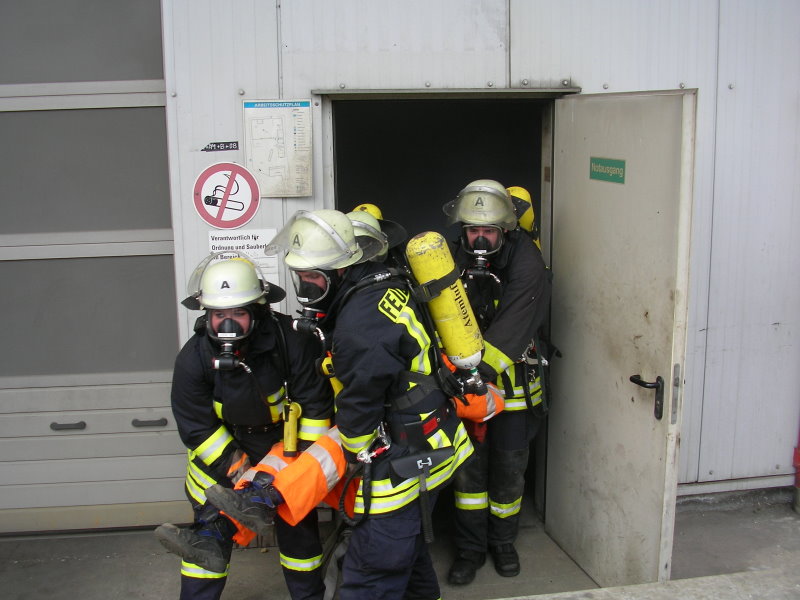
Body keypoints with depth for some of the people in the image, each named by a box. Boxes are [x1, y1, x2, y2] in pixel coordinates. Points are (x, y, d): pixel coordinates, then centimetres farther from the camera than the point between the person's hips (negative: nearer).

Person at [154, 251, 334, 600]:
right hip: (221, 452, 0)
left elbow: (314, 404, -14)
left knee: (298, 524, 10)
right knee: (213, 528, 0)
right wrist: (238, 471, -18)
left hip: (283, 442, 0)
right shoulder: (193, 359, -22)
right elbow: (197, 428, -15)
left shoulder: (290, 342, -25)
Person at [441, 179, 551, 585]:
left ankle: (503, 540, 34)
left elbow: (512, 327, -28)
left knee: (509, 467, 11)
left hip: (511, 380, -2)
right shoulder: (454, 259, -4)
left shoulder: (525, 263, -18)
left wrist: (484, 368, -38)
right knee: (468, 465, 7)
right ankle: (470, 547, 24)